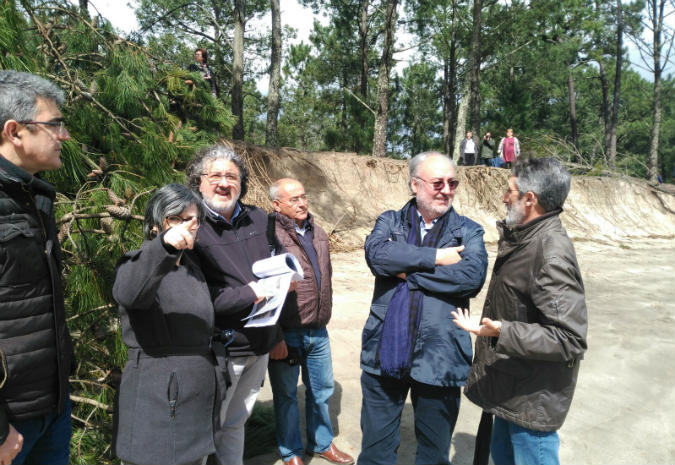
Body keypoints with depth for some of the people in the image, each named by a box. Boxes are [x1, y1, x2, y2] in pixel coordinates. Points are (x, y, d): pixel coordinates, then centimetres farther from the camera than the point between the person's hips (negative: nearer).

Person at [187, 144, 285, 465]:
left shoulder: (258, 220, 5)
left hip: (259, 347, 6)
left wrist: (276, 335, 17)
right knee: (208, 427, 10)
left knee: (235, 423, 22)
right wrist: (249, 294, -20)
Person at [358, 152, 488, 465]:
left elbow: (473, 276, -17)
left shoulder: (468, 231, 2)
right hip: (385, 354, 1)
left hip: (439, 359, 0)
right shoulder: (389, 222, 5)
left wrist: (407, 271, -14)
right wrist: (436, 257, -17)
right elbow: (376, 253, -17)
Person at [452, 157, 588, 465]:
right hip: (510, 388, 9)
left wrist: (502, 332, -36)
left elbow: (570, 340, -30)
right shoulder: (526, 238, 4)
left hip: (533, 399, -9)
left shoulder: (552, 255, -26)